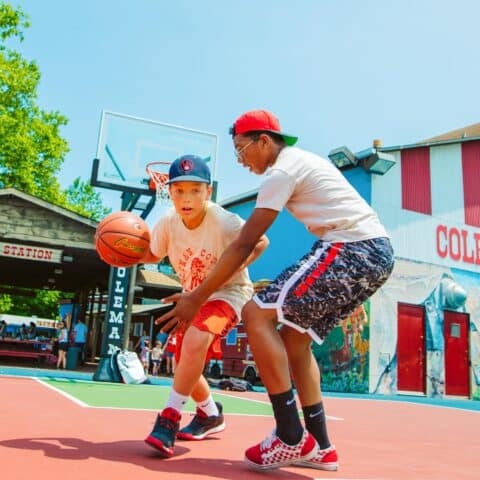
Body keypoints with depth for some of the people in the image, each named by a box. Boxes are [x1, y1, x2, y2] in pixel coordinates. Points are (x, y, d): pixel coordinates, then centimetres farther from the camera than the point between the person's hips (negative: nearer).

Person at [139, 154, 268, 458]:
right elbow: (154, 255, 6)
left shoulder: (224, 222, -27)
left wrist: (232, 268, -26)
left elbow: (260, 242, -13)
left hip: (229, 291, -6)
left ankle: (170, 418, -20)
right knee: (186, 366, 11)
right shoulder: (168, 224, -13)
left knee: (196, 339, -34)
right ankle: (211, 415, 39)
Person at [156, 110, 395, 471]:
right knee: (294, 337, 14)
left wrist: (197, 298, -7)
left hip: (352, 249, -10)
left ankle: (292, 439, -9)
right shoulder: (302, 160, 22)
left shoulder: (281, 170, -7)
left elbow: (244, 245, -11)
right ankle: (319, 447, 17)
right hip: (377, 251, 10)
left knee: (258, 314, -12)